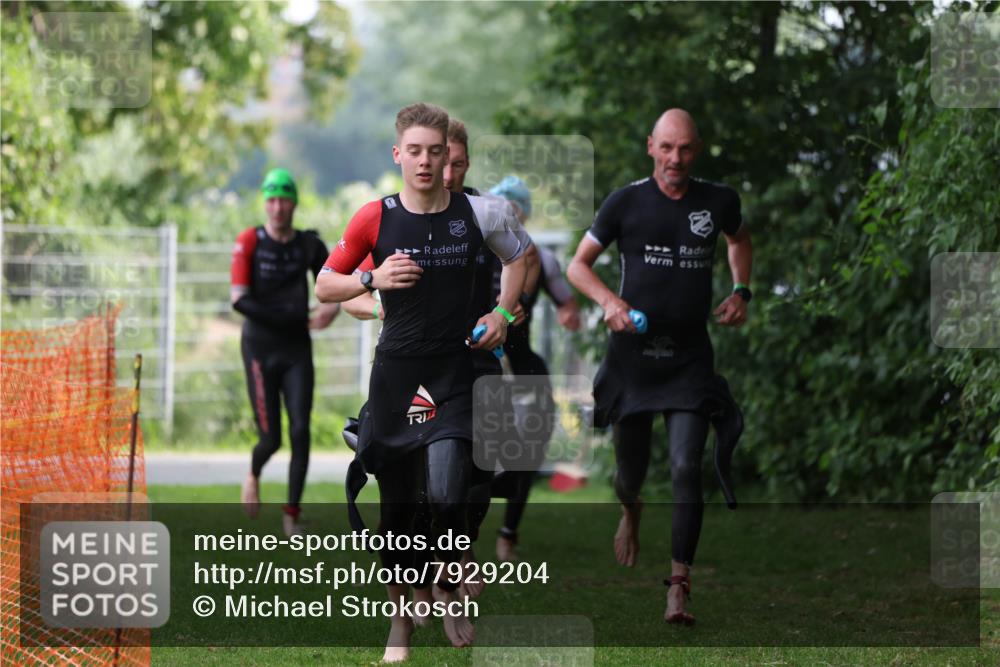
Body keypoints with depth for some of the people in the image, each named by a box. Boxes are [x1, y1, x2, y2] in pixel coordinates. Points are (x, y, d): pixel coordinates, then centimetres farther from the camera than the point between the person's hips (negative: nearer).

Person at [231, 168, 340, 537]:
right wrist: (297, 319, -18)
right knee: (270, 438, -4)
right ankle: (253, 475, 32)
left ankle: (292, 515, 1)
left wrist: (331, 307, -9)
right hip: (260, 349, -3)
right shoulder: (249, 242, -6)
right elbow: (240, 300, -13)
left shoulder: (310, 245, 4)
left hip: (297, 351, 3)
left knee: (301, 431, -8)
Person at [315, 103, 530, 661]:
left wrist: (503, 312, 5)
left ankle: (450, 593, 11)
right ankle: (402, 618, 26)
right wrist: (374, 279, -13)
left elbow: (520, 253, 19)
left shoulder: (478, 214, -2)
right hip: (395, 372, 1)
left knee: (446, 496, -17)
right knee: (397, 506, 8)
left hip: (454, 374, -1)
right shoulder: (376, 218, -4)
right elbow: (325, 285, 5)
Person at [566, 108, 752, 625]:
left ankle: (679, 587, -10)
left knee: (686, 470, -13)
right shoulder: (625, 203, -3)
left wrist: (740, 291, 11)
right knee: (631, 470, 11)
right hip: (633, 353, 0)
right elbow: (578, 265, 3)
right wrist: (609, 301, -15)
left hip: (690, 359, 0)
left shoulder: (718, 202, 3)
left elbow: (739, 240, 27)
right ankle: (630, 511, 49)